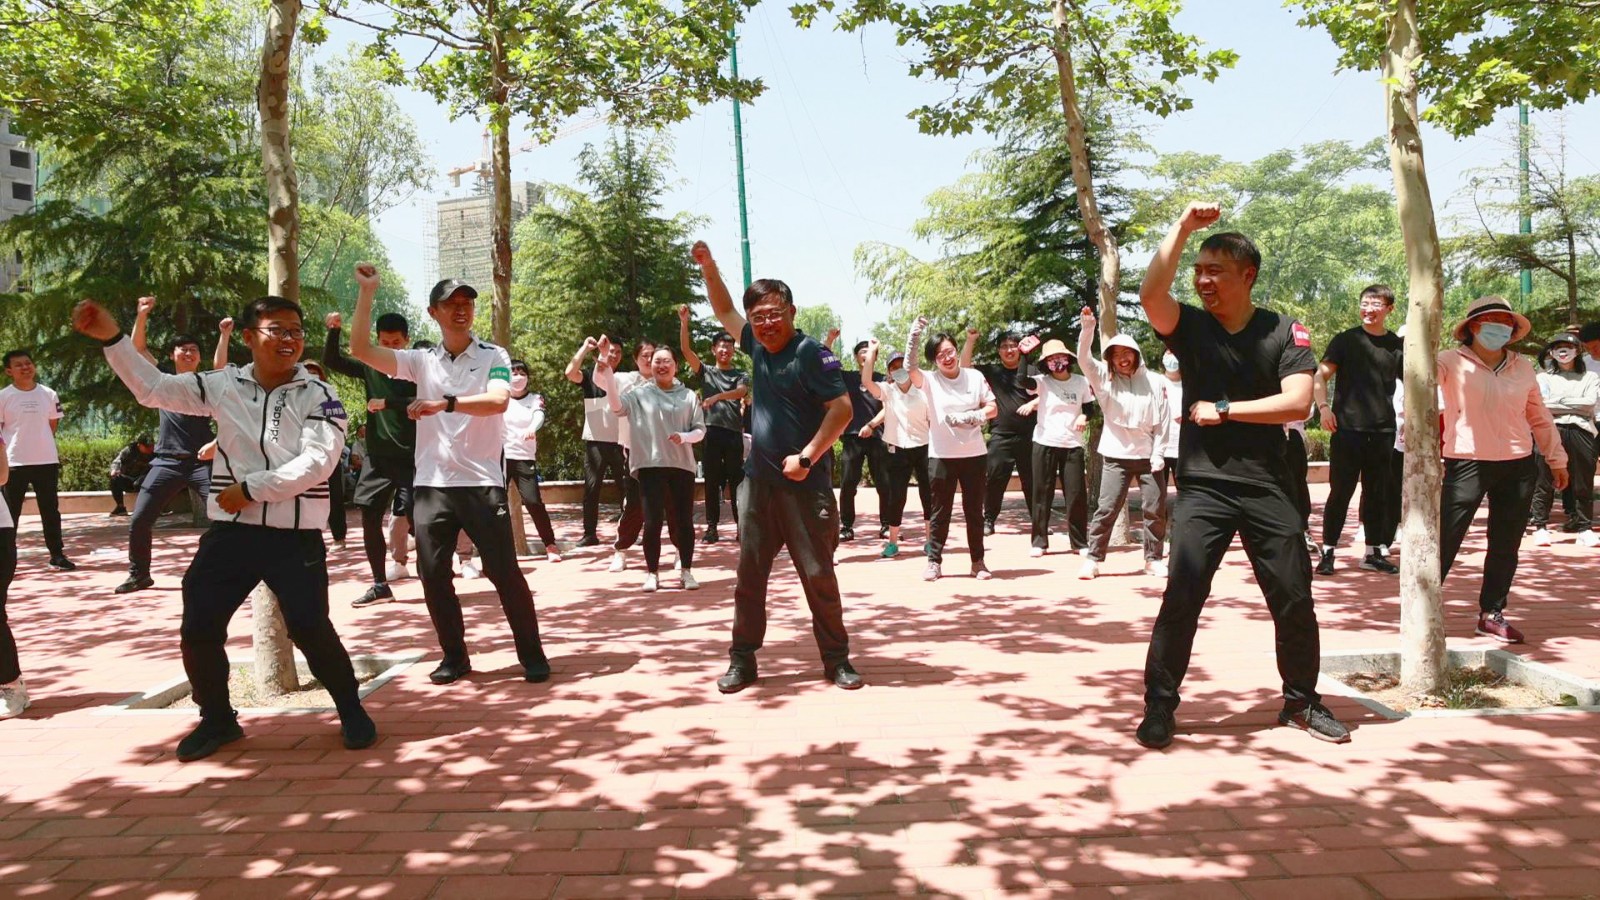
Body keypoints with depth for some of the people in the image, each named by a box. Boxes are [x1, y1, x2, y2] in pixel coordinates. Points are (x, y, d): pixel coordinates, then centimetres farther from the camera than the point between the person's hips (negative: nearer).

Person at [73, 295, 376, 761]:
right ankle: (217, 719, 28)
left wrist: (250, 488, -15)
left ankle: (351, 710, 16)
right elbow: (153, 389, 8)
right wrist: (111, 337, -1)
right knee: (199, 631, 5)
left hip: (294, 536, -4)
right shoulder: (223, 385, 5)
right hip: (230, 531, 4)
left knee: (311, 630, -7)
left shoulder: (319, 396, -6)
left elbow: (316, 464, -16)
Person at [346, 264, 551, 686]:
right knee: (433, 575, 7)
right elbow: (360, 349, 1)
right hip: (430, 485, 4)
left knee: (505, 572, -3)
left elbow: (497, 401, -18)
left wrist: (444, 403, -29)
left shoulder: (494, 356, 0)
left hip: (481, 483, -4)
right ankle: (455, 657, 21)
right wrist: (367, 292, -3)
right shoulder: (421, 361, 9)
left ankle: (532, 655, 10)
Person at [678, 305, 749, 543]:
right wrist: (684, 322, -11)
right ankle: (712, 526, 5)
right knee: (712, 481, 2)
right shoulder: (705, 372, 13)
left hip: (734, 433, 0)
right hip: (711, 432, 0)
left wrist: (717, 396, -27)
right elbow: (686, 350, 1)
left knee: (737, 481, 1)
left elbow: (741, 392, -10)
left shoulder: (741, 376, 13)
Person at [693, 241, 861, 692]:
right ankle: (742, 660, 18)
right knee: (749, 576, 9)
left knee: (818, 575, 1)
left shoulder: (811, 354, -11)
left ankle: (836, 660, 14)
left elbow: (842, 409, -16)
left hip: (804, 486, -6)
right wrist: (707, 266, 17)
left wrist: (807, 457, -21)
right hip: (758, 483, 6)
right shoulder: (758, 345, 10)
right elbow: (724, 311, 26)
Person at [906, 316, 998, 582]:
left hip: (974, 454, 1)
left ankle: (978, 561, 18)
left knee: (974, 511, 9)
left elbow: (993, 408, 5)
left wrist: (970, 417, -14)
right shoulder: (930, 381, -3)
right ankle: (934, 562, 12)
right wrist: (914, 336, -32)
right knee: (940, 512, 5)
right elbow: (910, 367, -21)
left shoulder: (975, 377, 2)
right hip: (941, 456, -1)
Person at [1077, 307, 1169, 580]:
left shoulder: (1153, 382, 2)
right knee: (1106, 509, -3)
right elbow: (1084, 358, -14)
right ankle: (1093, 559, 4)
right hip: (1116, 456, -1)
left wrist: (1158, 454, -3)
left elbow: (1162, 421, 2)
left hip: (1148, 455, 1)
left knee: (1155, 510, 5)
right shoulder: (1104, 378, 2)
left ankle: (1154, 559, 17)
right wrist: (1087, 329, -29)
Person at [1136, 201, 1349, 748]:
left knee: (1294, 600, 8)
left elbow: (1298, 402, -10)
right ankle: (1159, 708, 4)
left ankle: (1301, 701, 28)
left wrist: (1224, 409, -10)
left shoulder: (1285, 332, 2)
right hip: (1203, 486, -1)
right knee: (1180, 599, -7)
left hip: (1267, 486, 1)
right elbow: (1151, 294, -18)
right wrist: (1184, 226, -16)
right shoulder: (1189, 326, 3)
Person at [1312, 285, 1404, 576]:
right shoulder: (1345, 340, 2)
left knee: (1377, 493, 10)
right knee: (1340, 492, -1)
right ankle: (1327, 552, 6)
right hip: (1346, 428, -3)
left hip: (1382, 431, 3)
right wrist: (1323, 406, -16)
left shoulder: (1398, 345, 9)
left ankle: (1373, 553, 20)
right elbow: (1321, 376, 0)